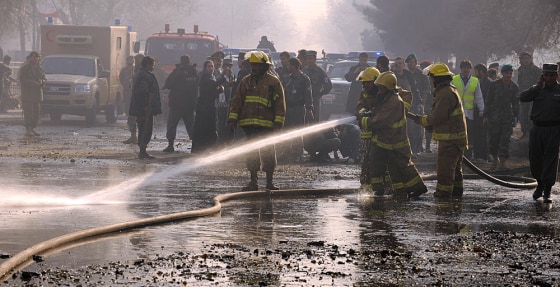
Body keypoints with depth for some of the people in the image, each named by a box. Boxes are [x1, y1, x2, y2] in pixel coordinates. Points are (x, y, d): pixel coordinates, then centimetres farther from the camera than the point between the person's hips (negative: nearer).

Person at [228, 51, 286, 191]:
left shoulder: (274, 82, 1)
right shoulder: (246, 82, 11)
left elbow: (280, 105, 0)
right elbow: (236, 101, 12)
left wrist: (278, 123, -7)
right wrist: (233, 119, 3)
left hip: (267, 124, -3)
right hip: (250, 124, 3)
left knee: (268, 152, -1)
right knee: (252, 153, 4)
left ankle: (270, 181, 7)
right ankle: (253, 181, 9)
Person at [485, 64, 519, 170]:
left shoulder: (514, 87, 7)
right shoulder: (494, 85, 0)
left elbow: (515, 104, 13)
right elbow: (488, 101, 2)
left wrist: (515, 117, 7)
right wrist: (486, 115, -2)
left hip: (507, 117, 1)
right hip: (494, 117, -1)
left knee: (505, 140, -4)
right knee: (493, 139, 1)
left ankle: (502, 162, -2)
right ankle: (495, 159, 18)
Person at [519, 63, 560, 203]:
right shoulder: (537, 90, 10)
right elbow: (522, 97, -4)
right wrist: (538, 86, -10)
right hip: (537, 129, 3)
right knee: (534, 158, 6)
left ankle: (547, 191, 1)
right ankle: (540, 184, 28)